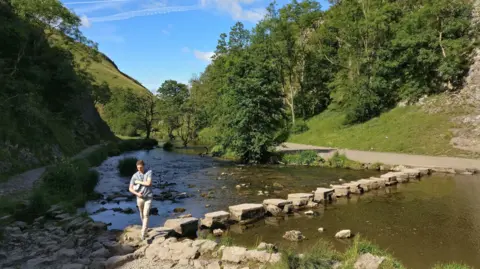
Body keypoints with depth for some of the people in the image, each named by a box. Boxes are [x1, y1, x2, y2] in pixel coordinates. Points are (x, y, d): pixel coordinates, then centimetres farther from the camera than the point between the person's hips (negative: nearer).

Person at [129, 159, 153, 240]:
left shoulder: (149, 172, -8)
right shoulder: (135, 176, -5)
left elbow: (148, 183, -21)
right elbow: (130, 188, -2)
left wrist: (138, 182, -13)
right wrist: (137, 193, -18)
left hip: (148, 197, -2)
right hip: (140, 198, 3)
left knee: (146, 215, -9)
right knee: (142, 214, 19)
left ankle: (143, 233, -8)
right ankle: (144, 226, 46)